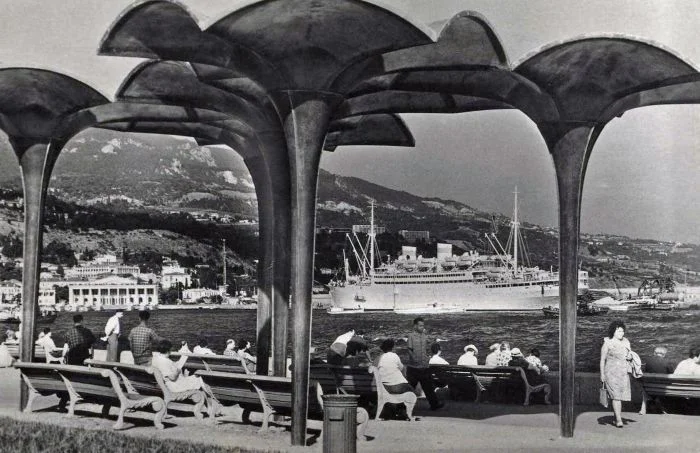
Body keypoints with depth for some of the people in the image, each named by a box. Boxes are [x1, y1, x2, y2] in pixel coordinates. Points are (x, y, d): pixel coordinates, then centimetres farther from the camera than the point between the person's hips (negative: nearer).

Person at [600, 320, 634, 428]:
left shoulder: (626, 342, 10)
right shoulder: (607, 343, -5)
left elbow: (630, 355, 21)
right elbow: (602, 359, -3)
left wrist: (630, 356, -4)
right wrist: (602, 374, -7)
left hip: (623, 373, 5)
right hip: (611, 373, -5)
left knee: (621, 396, 7)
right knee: (616, 395, -14)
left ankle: (617, 418, 19)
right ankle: (619, 420, -17)